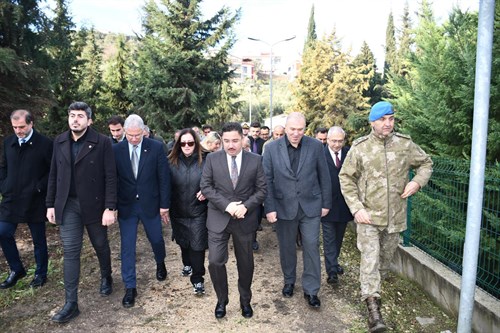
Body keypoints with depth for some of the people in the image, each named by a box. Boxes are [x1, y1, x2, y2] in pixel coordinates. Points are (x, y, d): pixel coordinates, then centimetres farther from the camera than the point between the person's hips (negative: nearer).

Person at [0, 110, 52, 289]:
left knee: (39, 239, 8)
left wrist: (38, 187, -15)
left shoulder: (45, 143, -11)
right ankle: (16, 270, 27)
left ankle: (41, 274, 26)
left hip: (34, 201, -5)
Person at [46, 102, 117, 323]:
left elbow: (110, 177, -12)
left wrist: (110, 207, -16)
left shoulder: (102, 142, -10)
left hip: (93, 204, -3)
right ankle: (71, 303, 11)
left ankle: (106, 278, 42)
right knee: (70, 252, 2)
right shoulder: (59, 142, 5)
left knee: (100, 246, 14)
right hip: (68, 205, 3)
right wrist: (50, 204, 7)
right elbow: (53, 175, 9)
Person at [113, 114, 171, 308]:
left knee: (156, 239, 17)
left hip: (150, 204, 0)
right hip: (126, 205, 0)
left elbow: (164, 177, -6)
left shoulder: (156, 148, -9)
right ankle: (130, 288, 18)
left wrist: (164, 204, -6)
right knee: (127, 247, 4)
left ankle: (160, 264, 49)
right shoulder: (116, 150, -6)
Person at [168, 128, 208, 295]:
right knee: (183, 242, 21)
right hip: (178, 212, 3)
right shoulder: (172, 162, -5)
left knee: (197, 245, 0)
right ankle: (187, 264, 48)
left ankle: (197, 279, 15)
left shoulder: (204, 161, -9)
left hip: (198, 211, -3)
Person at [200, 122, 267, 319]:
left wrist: (245, 206, -18)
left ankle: (245, 300, 37)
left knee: (245, 263, 14)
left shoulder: (256, 160, -3)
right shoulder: (212, 158, -3)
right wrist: (226, 205, -17)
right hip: (218, 218, 0)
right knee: (215, 261, -3)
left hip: (245, 219, 1)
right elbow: (206, 187, -5)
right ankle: (222, 300, 24)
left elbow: (261, 190, -2)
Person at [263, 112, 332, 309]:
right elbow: (267, 180, -4)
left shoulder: (315, 146, -4)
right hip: (284, 207, 0)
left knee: (311, 247, 2)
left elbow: (324, 176, 3)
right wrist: (269, 208, -8)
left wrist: (326, 203, 3)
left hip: (310, 206, 0)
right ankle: (289, 281, 37)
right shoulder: (272, 148, -6)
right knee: (286, 247, 14)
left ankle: (311, 290, 18)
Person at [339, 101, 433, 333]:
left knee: (385, 258, 18)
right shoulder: (360, 147, -7)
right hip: (368, 216, -3)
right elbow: (346, 178, -3)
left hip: (395, 217, 3)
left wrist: (417, 182, -9)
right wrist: (356, 208, -12)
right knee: (370, 259, -9)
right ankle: (373, 309, -3)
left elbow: (426, 163, 13)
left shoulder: (405, 144, -2)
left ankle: (371, 288, 43)